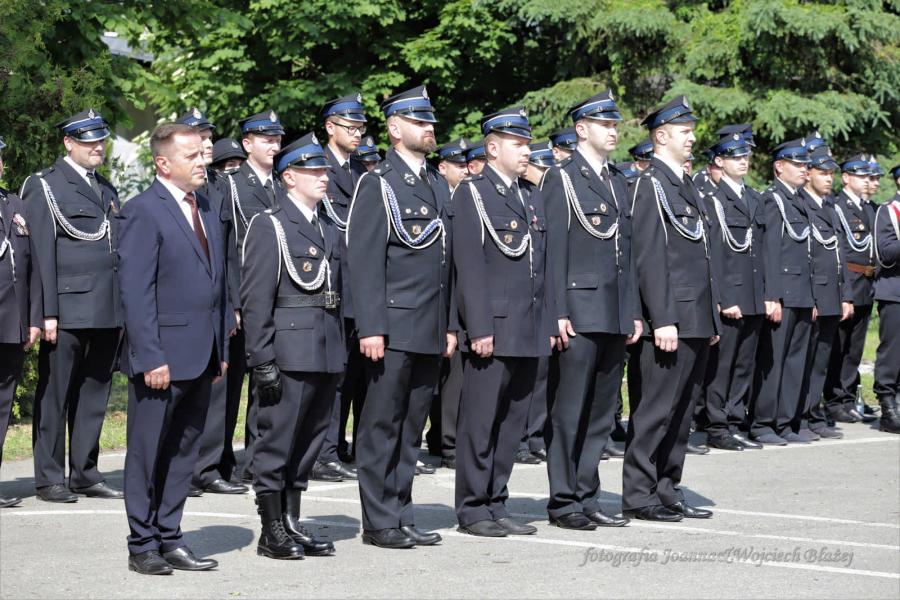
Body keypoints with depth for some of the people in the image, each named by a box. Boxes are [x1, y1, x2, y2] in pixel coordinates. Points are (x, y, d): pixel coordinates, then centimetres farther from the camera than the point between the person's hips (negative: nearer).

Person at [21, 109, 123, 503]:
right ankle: (49, 479, 6)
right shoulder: (45, 187, -2)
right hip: (68, 310, -6)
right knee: (55, 395, 0)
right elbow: (42, 254, -8)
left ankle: (85, 473, 18)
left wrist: (124, 308, 14)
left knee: (94, 393, 10)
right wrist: (47, 313, -14)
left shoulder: (106, 189, 19)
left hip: (107, 311, 7)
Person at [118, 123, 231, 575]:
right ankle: (143, 546, 10)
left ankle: (170, 540, 20)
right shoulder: (143, 211, -10)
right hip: (163, 355, -8)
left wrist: (222, 348, 13)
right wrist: (151, 358, -19)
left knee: (184, 452, 12)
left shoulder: (205, 210, 15)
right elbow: (135, 292, -14)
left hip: (201, 356, 8)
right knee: (148, 452, 2)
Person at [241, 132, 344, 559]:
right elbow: (255, 299, -10)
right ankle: (272, 532, 5)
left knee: (309, 444, 12)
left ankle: (292, 524, 20)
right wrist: (262, 361, -15)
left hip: (326, 356, 7)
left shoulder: (329, 230, 17)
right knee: (277, 444, -2)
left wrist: (340, 356, 15)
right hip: (289, 357, -7)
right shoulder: (269, 226, -6)